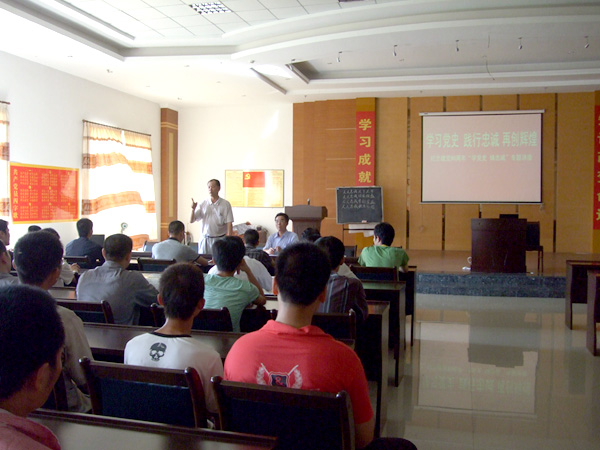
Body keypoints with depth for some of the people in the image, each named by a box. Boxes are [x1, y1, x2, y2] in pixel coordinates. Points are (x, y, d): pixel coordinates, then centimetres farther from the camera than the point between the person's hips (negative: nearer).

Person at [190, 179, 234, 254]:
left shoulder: (225, 204, -1)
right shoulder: (203, 204, 6)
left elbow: (229, 224, -5)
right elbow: (191, 221, 5)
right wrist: (193, 209, -13)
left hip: (220, 239, -2)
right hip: (205, 239, 2)